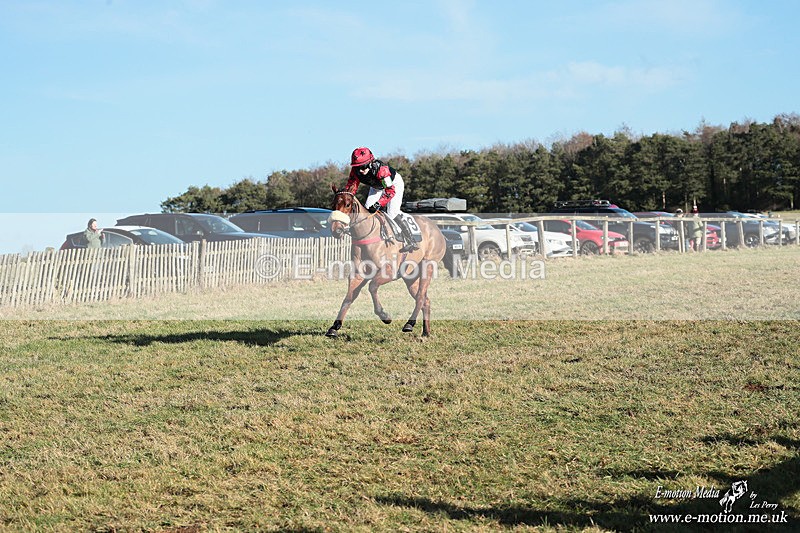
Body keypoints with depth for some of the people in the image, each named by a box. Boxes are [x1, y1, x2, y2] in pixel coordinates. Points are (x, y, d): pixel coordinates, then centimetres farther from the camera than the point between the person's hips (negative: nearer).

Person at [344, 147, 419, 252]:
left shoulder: (381, 169, -43)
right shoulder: (356, 170, -25)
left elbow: (391, 190, -41)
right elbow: (351, 185, -15)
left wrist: (379, 204, -51)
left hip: (394, 184, -7)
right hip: (377, 187, 7)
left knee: (392, 214, -20)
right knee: (367, 209, -4)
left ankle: (410, 242, -15)